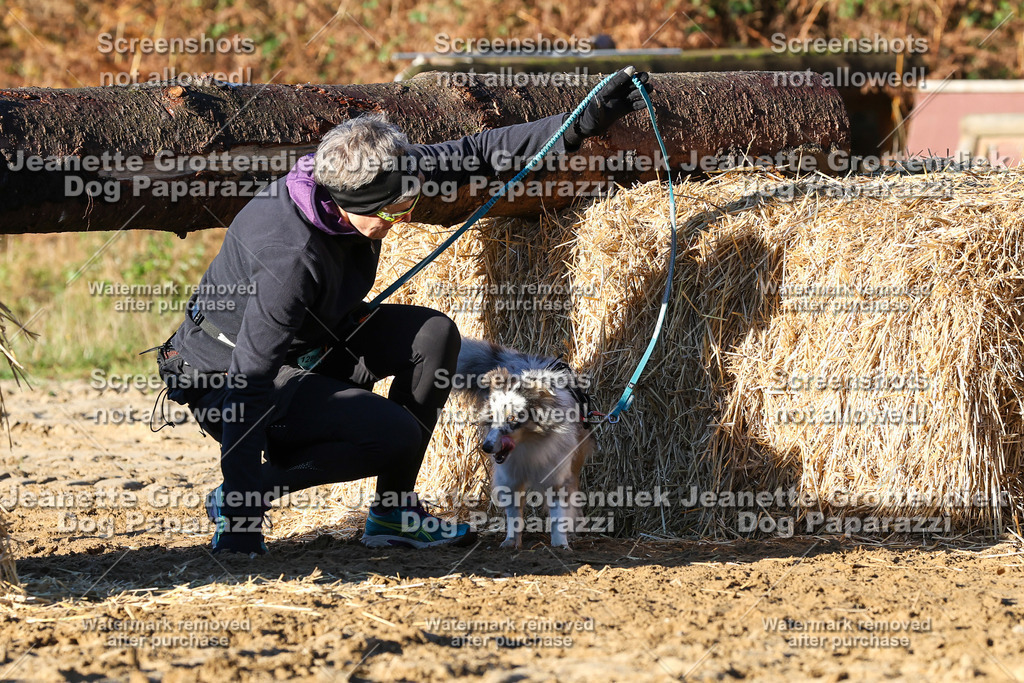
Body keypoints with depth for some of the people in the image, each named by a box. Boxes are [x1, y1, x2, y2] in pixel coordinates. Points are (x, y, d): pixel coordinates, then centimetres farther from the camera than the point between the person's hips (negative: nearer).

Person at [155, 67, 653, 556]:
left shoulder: (368, 180, -14)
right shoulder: (292, 257, -37)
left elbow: (476, 155, -1)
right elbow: (249, 384, -37)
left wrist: (584, 123, -7)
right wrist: (240, 519, -38)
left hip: (308, 347, 9)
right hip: (224, 379, -9)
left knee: (433, 336, -7)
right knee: (394, 435, -24)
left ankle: (394, 513, 1)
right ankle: (238, 499, -9)